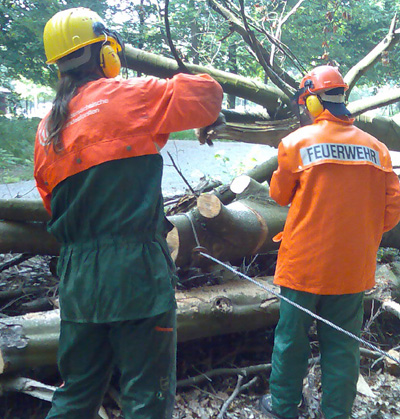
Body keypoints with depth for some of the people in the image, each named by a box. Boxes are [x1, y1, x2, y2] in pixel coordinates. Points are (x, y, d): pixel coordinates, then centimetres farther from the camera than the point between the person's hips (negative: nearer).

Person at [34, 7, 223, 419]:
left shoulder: (47, 128, 12)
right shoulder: (128, 96, -5)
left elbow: (54, 204, 16)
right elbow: (208, 92, 2)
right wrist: (170, 89, 21)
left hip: (76, 275, 7)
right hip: (135, 268, -6)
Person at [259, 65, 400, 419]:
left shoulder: (297, 142, -10)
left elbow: (280, 194, 3)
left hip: (305, 263, -2)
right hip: (353, 268, 3)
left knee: (292, 337, 15)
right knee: (342, 344, 15)